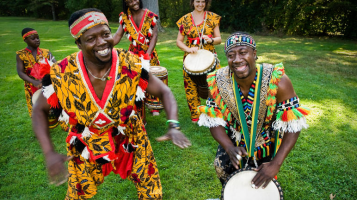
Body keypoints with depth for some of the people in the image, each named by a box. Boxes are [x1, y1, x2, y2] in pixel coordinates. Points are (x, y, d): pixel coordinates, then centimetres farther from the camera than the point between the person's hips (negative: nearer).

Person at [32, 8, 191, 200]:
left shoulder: (132, 65, -22)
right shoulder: (60, 74, -21)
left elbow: (164, 92, -11)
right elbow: (39, 110, -6)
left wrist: (173, 126, -28)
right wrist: (49, 153, -19)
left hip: (131, 143, 0)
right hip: (85, 150, 0)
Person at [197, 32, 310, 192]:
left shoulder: (278, 82, -28)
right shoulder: (218, 83, -21)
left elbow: (293, 125, -23)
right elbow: (214, 122, -14)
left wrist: (276, 164, -29)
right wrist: (229, 147, -32)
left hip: (267, 146, -1)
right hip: (233, 142, 1)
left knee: (261, 187, 8)